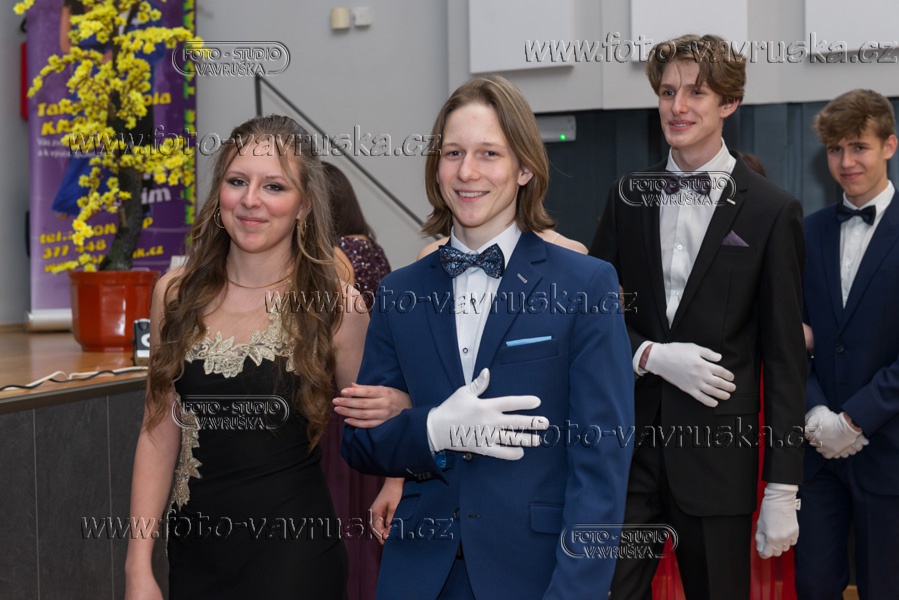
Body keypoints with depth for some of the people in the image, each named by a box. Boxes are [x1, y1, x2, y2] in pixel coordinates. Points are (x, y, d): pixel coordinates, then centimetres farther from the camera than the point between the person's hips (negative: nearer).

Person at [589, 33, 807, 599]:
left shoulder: (771, 211, -4)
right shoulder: (628, 196, 7)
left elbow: (785, 356, -4)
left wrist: (782, 490, -6)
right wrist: (651, 355, -10)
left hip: (718, 454, -2)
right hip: (628, 444, 3)